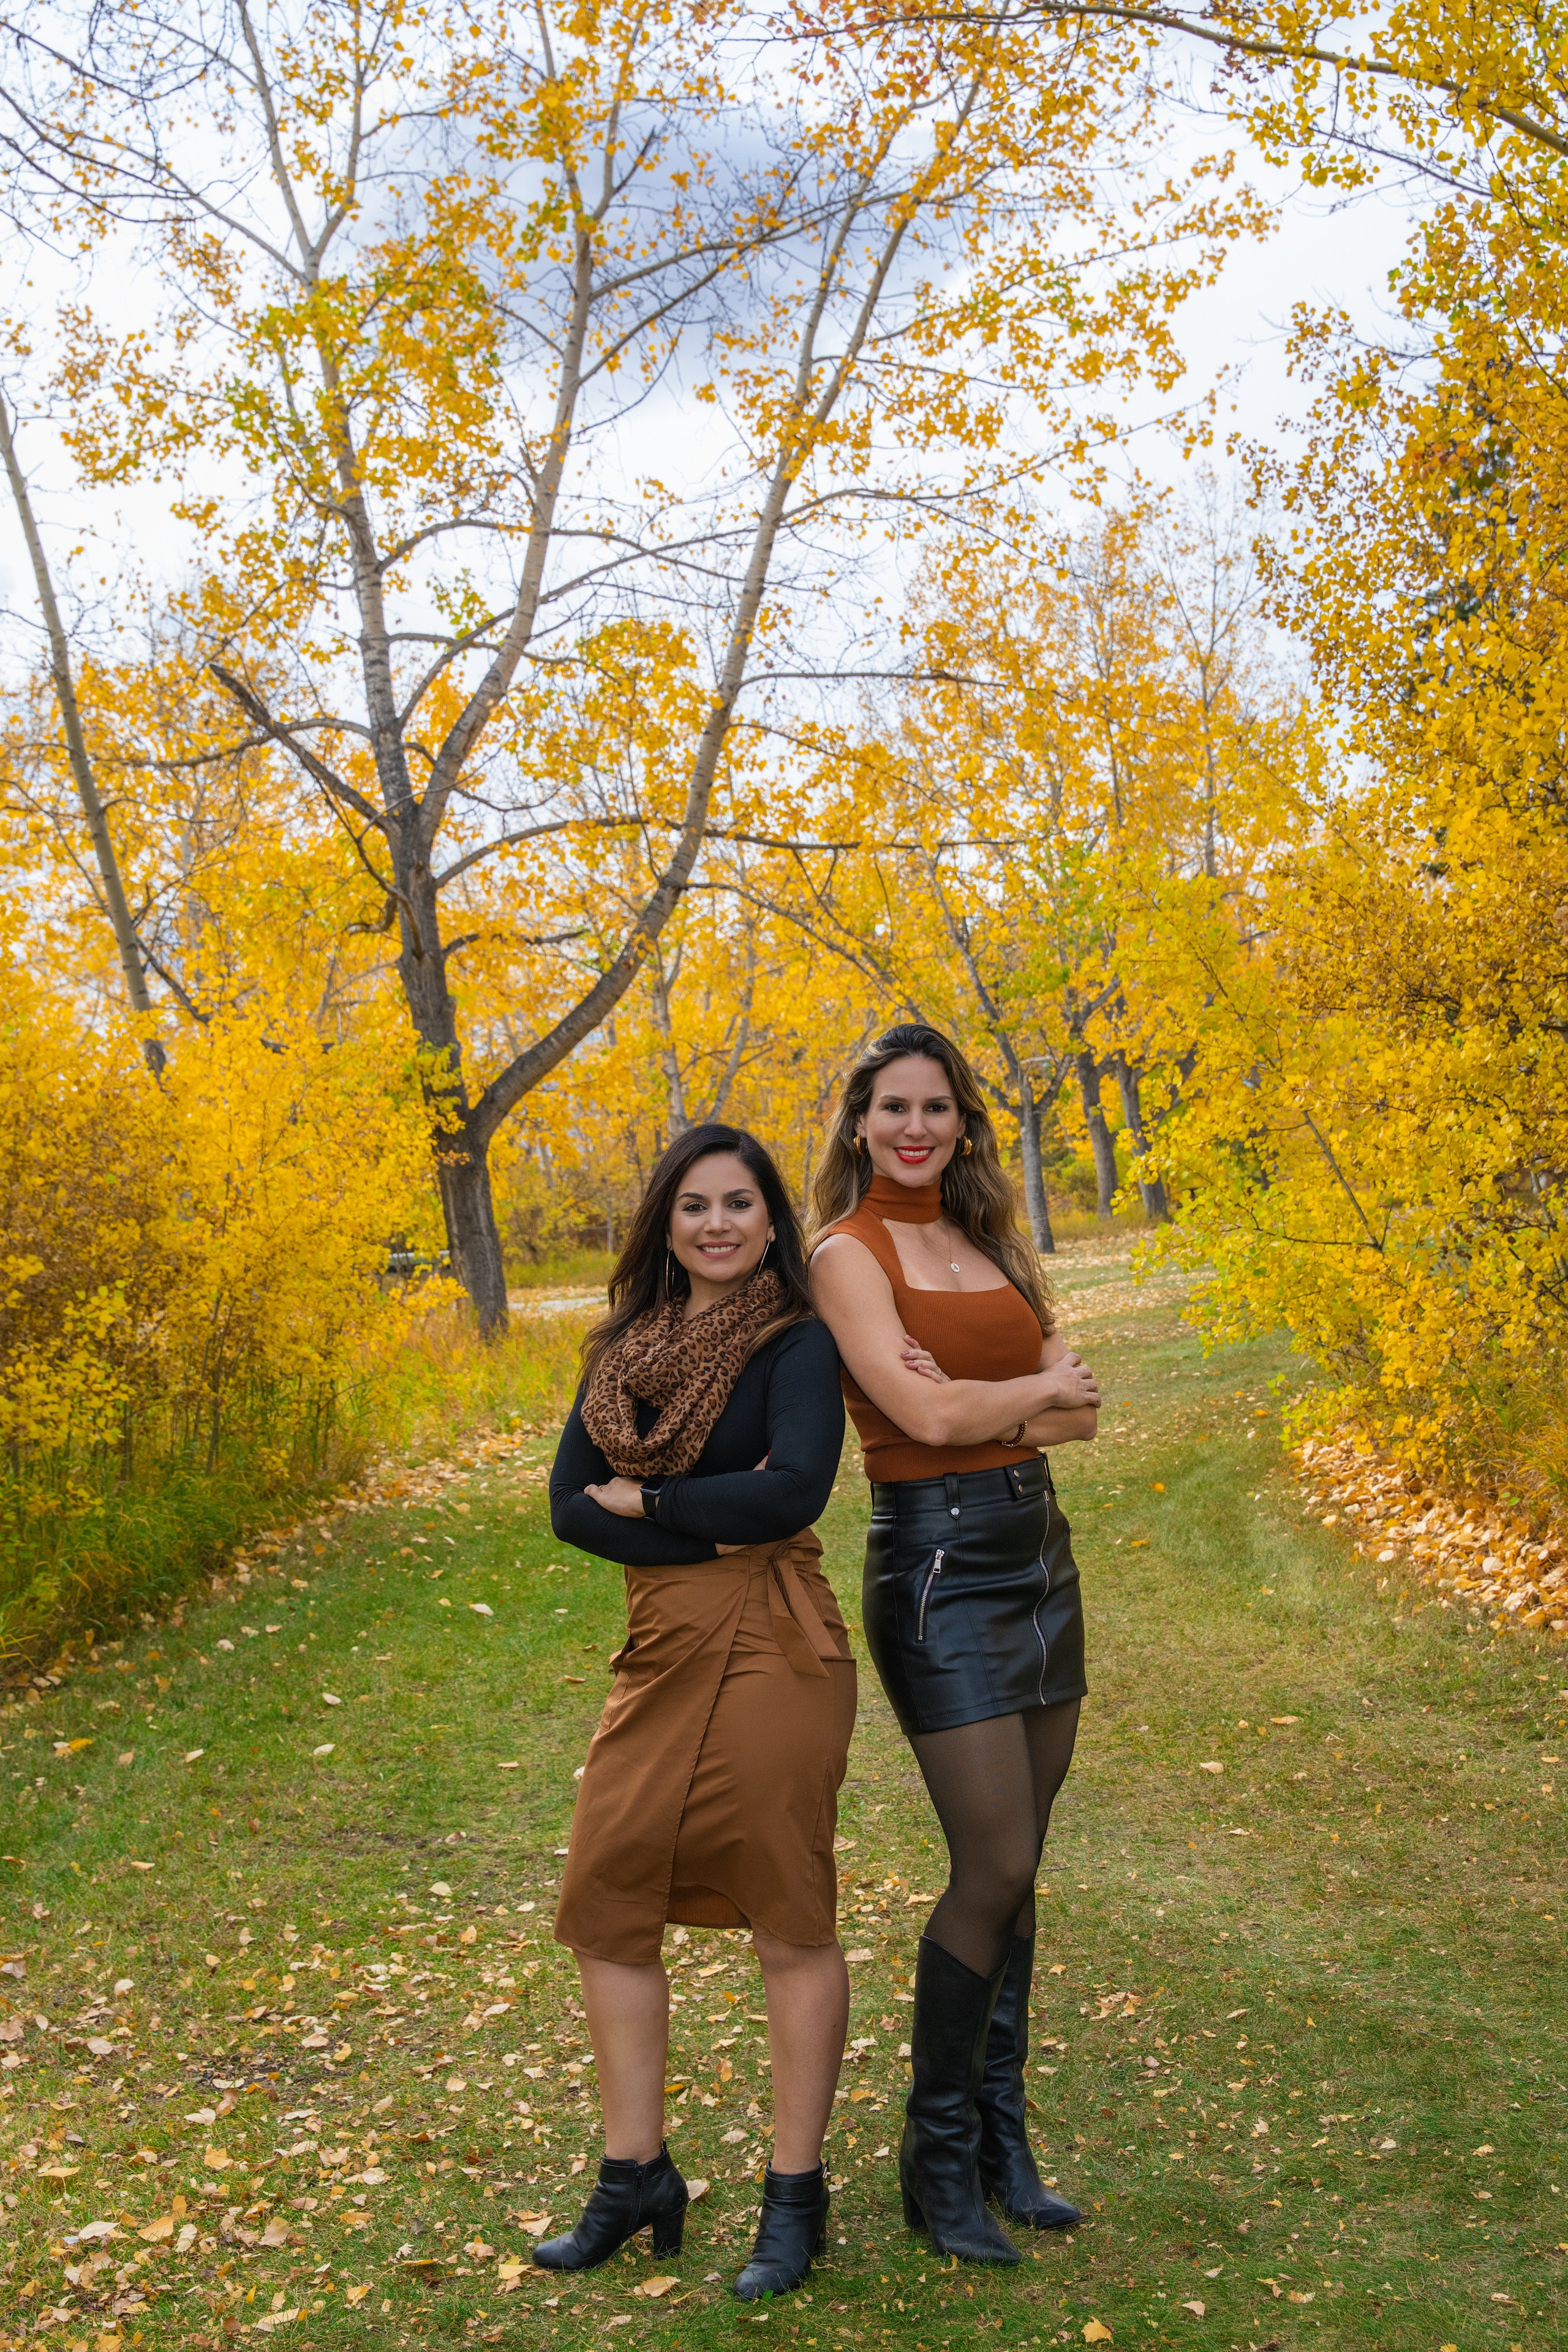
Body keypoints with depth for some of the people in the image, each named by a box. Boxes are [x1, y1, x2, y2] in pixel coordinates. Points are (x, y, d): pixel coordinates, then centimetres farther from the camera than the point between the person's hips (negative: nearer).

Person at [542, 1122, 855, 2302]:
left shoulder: (797, 1343, -6)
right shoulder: (624, 1352, 10)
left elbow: (795, 1490, -20)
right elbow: (570, 1506, 3)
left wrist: (643, 1498, -9)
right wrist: (709, 1527, -11)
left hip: (771, 1652, -6)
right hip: (660, 1653, 7)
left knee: (791, 1920, 3)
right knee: (605, 1903, 10)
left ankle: (797, 2195, 21)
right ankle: (636, 2180, 28)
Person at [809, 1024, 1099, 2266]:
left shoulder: (992, 1245, 14)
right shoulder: (848, 1253, -6)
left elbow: (1080, 1413, 5)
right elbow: (923, 1412, -18)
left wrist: (980, 1403, -13)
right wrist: (1039, 1387, -3)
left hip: (1039, 1548, 7)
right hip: (938, 1560, -6)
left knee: (1016, 1867, 11)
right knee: (994, 1869, -6)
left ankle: (1003, 2136, 25)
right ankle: (939, 2154, 13)